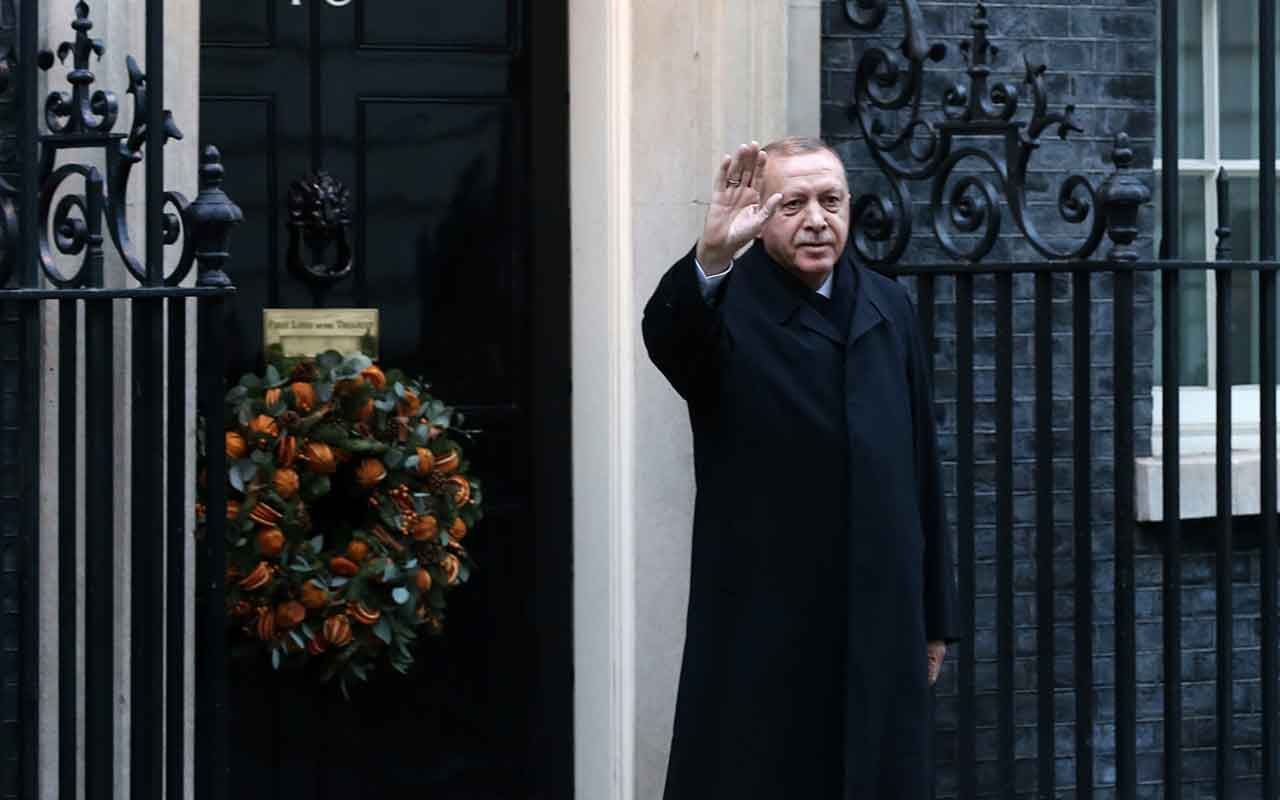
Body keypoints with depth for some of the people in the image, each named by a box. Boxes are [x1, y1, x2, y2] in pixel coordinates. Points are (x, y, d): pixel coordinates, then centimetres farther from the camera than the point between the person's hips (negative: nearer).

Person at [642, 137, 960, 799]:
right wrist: (711, 255, -49)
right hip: (760, 640, -4)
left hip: (882, 636, 5)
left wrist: (934, 616, 14)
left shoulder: (889, 310, 11)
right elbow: (667, 336, -29)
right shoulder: (727, 305, -4)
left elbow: (920, 466, 14)